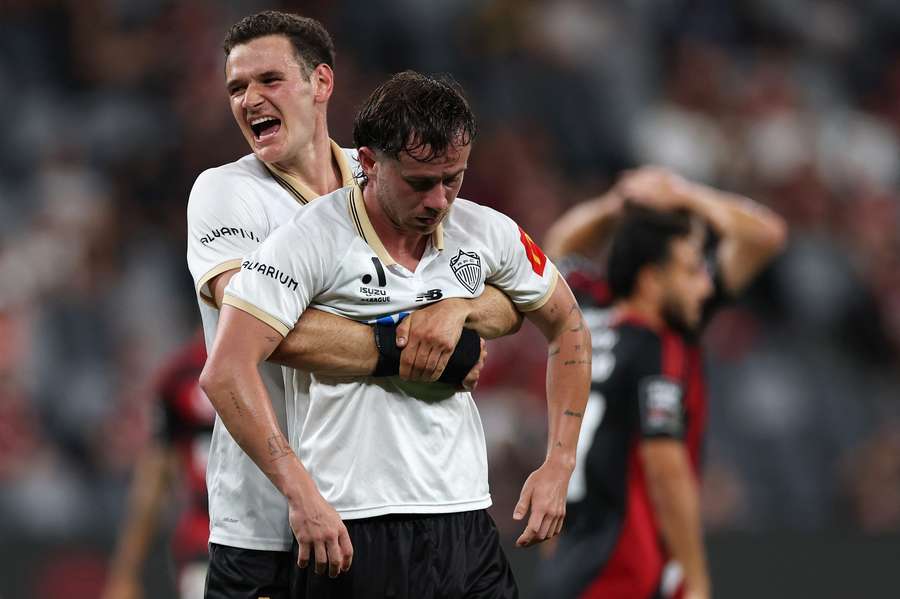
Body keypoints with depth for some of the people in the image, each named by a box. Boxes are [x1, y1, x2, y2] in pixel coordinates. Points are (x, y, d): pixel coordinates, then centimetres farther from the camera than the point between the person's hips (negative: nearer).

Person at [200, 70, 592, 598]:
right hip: (349, 534, -4)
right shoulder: (312, 241, -11)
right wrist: (303, 494, -24)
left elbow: (566, 326, 21)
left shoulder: (487, 233, 5)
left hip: (467, 526, 4)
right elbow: (226, 372, -18)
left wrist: (559, 466, 12)